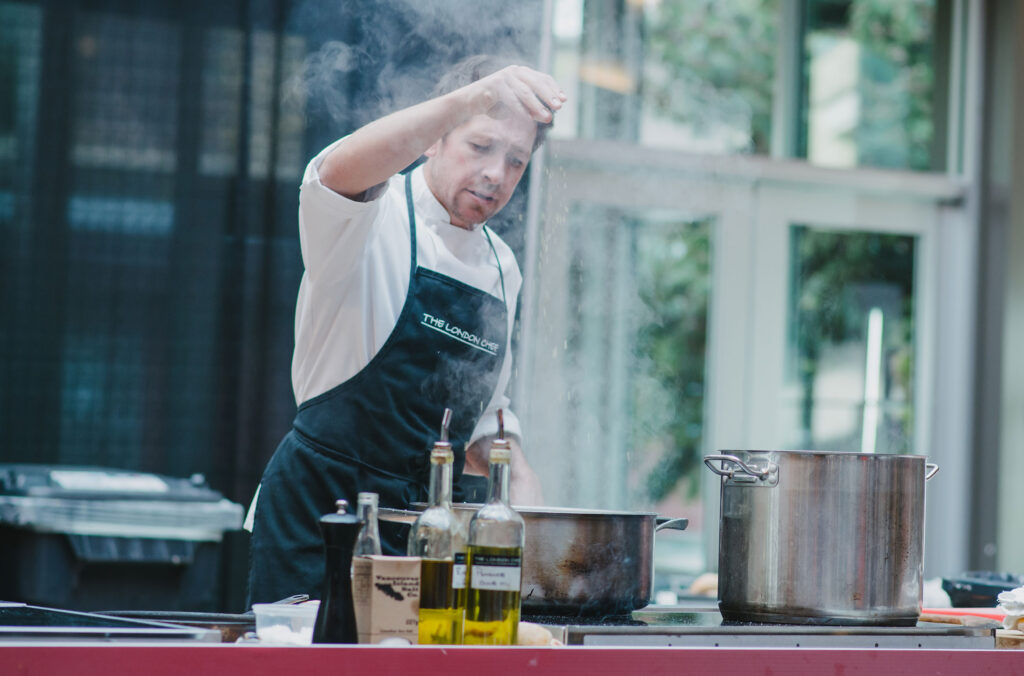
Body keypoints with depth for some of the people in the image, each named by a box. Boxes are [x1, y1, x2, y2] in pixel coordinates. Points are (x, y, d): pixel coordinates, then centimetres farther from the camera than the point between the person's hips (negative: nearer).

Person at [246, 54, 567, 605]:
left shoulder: (500, 266, 13)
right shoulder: (374, 220, -7)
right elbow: (342, 173, -34)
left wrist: (517, 475, 2)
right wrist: (466, 100, -47)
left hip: (431, 517, 6)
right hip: (321, 511, -6)